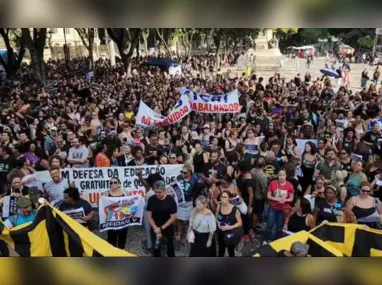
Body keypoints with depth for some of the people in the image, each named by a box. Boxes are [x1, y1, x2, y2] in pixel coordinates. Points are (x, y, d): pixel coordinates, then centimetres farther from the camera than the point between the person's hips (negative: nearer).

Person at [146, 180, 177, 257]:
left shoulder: (171, 200, -17)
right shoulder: (151, 200, -12)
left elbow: (173, 217, -15)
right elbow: (149, 216, -7)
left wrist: (161, 228, -18)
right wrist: (156, 228, -18)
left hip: (168, 229, -1)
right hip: (155, 229, 2)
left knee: (170, 247, 15)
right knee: (156, 248, 15)